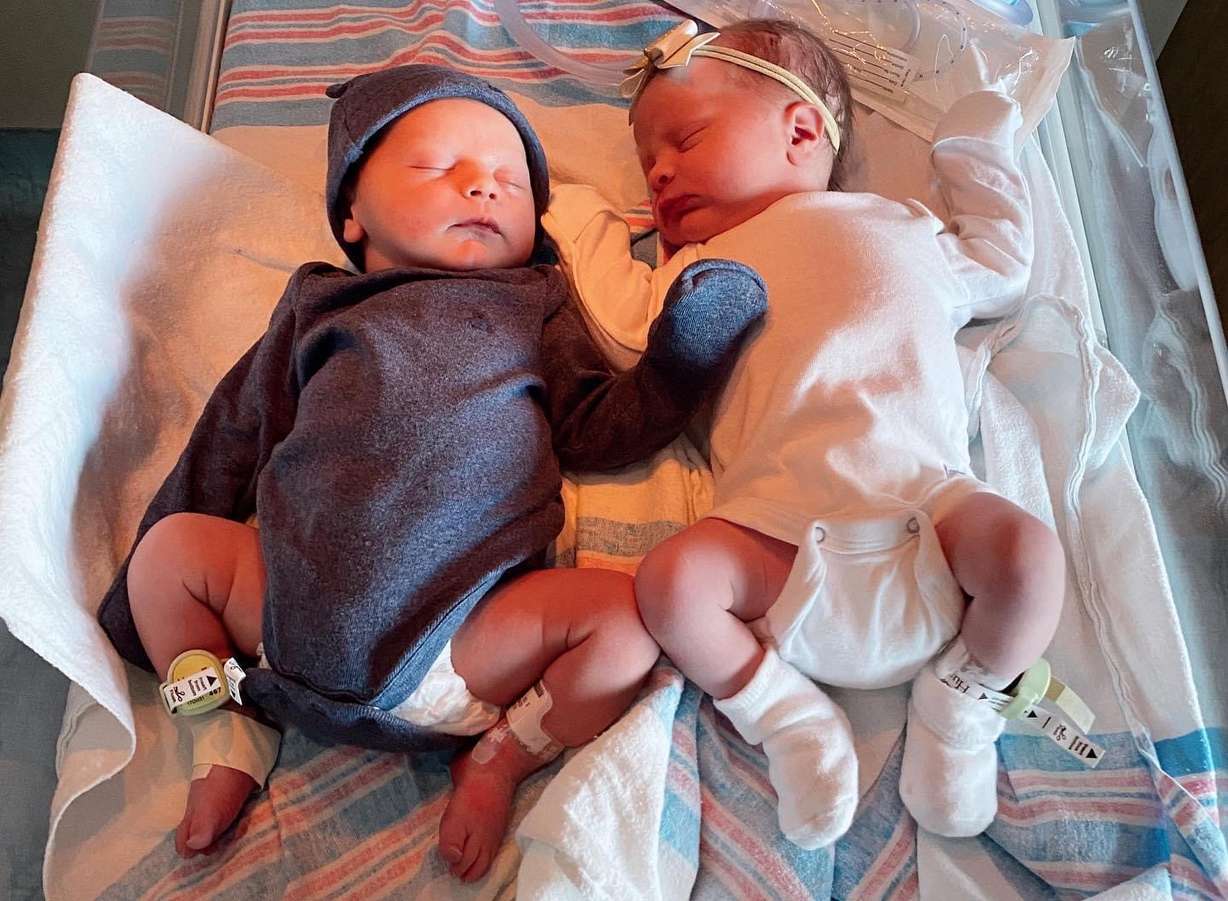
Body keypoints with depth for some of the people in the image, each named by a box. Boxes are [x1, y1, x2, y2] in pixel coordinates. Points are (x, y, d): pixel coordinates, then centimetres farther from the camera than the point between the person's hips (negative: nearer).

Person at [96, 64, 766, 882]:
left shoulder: (531, 308, 17)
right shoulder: (322, 308, 19)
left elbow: (599, 430, 5)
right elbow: (230, 443, 21)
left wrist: (688, 343, -11)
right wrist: (139, 604, 23)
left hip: (459, 641, -1)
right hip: (303, 621, 2)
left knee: (628, 615, -20)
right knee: (172, 543, -3)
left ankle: (500, 763, 2)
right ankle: (232, 739, 9)